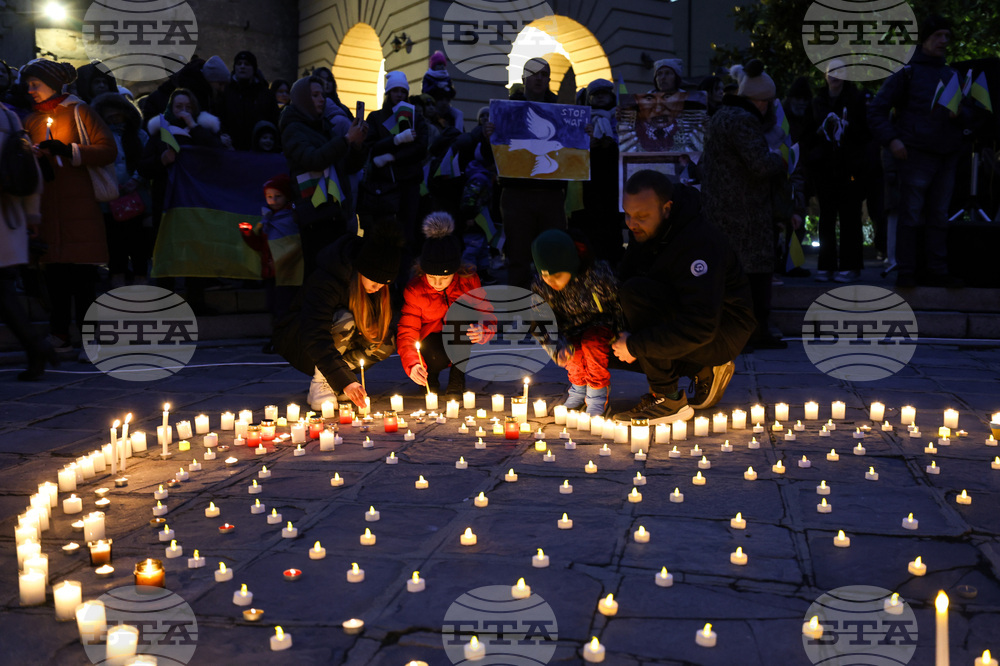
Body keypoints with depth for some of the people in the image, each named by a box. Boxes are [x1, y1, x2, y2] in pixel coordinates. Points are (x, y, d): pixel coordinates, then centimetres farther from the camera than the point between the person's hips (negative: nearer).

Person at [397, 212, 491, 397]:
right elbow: (407, 332, -18)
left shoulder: (469, 280, -15)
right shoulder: (414, 290, -17)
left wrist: (482, 331, -36)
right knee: (436, 355, -37)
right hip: (432, 344, -1)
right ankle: (429, 378, 3)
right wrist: (413, 365, -38)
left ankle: (456, 381, -17)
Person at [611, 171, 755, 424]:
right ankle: (705, 369, 7)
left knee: (637, 293, -28)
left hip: (722, 333, -9)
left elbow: (701, 327, -35)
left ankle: (668, 399, -19)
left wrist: (635, 345, -30)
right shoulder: (644, 232, -2)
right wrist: (623, 338, -15)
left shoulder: (700, 240, -28)